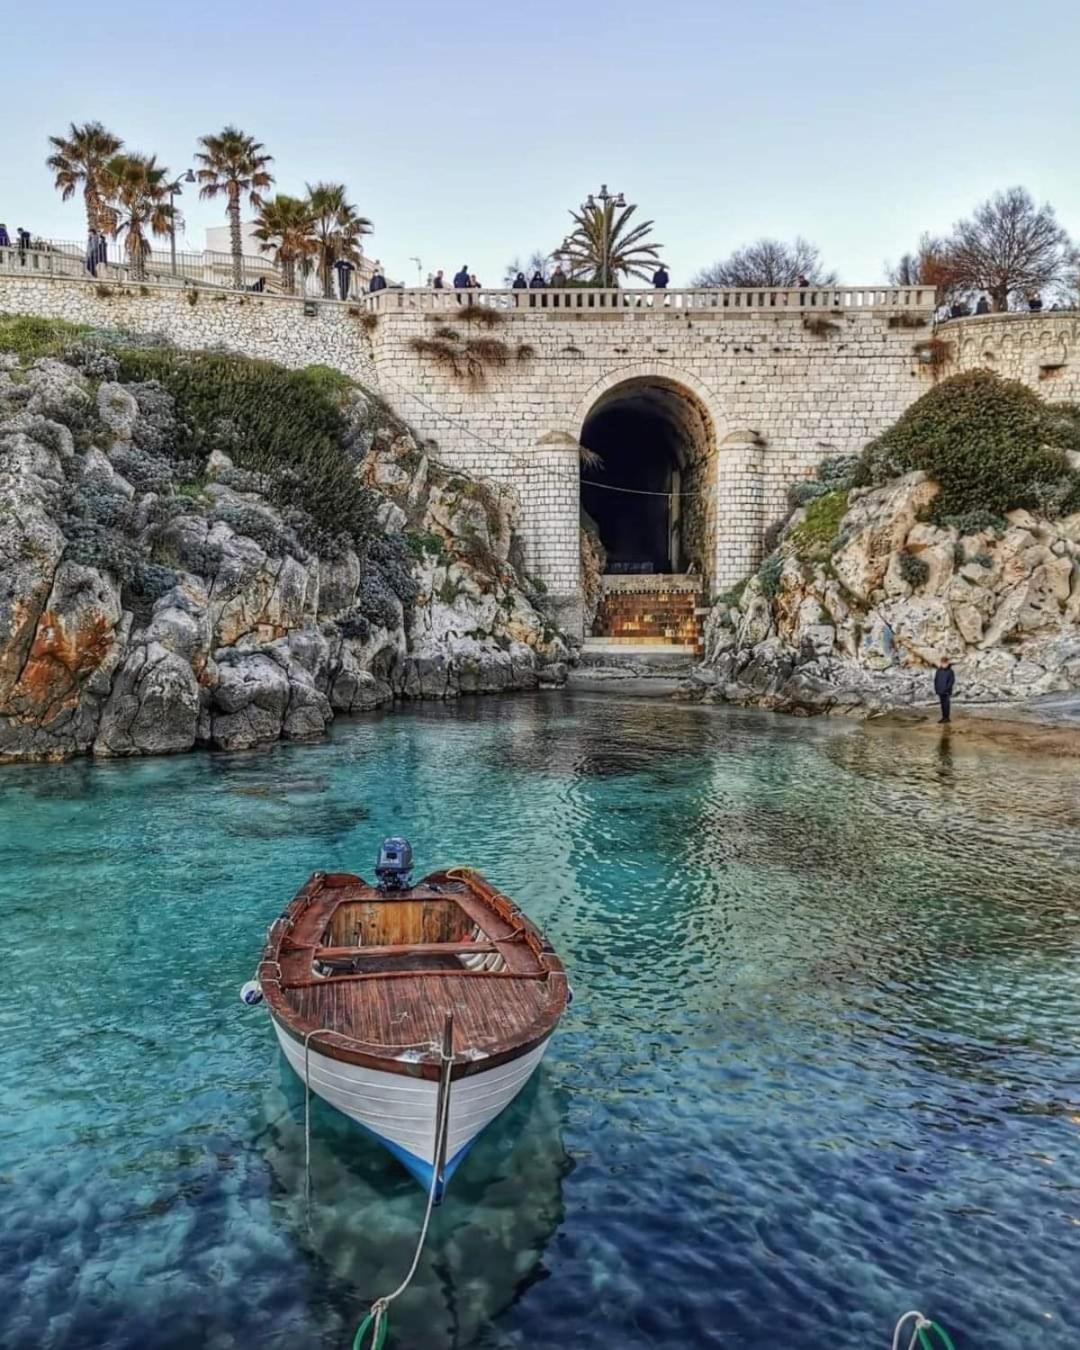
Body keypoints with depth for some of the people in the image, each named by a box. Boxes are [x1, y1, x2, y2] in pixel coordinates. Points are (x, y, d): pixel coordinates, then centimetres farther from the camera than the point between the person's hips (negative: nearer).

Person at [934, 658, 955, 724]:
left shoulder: (950, 671, -5)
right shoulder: (938, 671, 6)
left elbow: (952, 681, -9)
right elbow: (935, 680, 10)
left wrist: (947, 688, -16)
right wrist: (936, 688, 2)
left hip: (947, 691, -4)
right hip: (940, 691, 4)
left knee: (946, 704, -3)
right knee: (942, 704, 10)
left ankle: (947, 718, 3)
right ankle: (943, 717, 17)